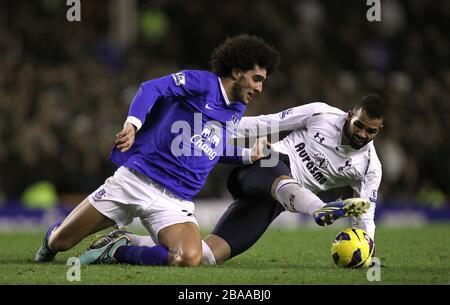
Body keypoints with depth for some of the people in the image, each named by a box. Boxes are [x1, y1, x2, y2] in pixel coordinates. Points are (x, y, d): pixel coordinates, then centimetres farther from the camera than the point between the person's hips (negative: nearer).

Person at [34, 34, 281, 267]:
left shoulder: (237, 110, 17)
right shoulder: (202, 82, -3)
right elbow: (151, 88, -19)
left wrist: (249, 155, 20)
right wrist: (133, 123, -35)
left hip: (175, 200, 5)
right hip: (135, 178, -5)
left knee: (189, 259, -28)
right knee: (58, 243, -2)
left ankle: (117, 251, -4)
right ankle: (53, 234, 38)